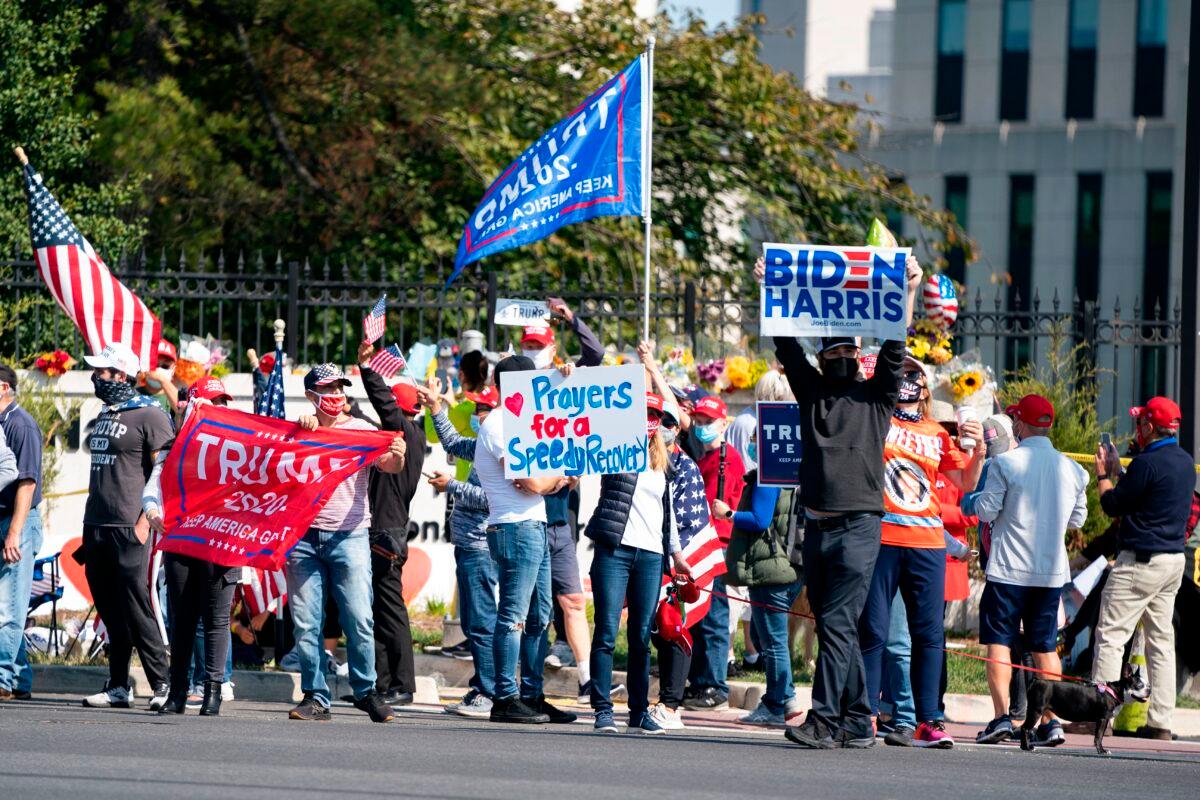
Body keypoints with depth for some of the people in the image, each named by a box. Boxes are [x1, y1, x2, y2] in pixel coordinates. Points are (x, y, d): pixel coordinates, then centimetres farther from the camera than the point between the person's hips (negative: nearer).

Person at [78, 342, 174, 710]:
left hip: (128, 528, -8)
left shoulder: (149, 415, -8)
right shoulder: (104, 415, 18)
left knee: (136, 608, -10)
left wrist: (145, 519, -18)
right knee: (111, 612, 9)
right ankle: (118, 687, 12)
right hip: (96, 527, 8)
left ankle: (162, 683, -5)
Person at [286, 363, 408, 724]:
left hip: (349, 535, -2)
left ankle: (366, 691, 7)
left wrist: (397, 457, -29)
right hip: (304, 535, 2)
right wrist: (299, 429, -14)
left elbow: (387, 465, -6)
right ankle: (315, 697, 6)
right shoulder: (300, 431, 14)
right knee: (306, 623, 0)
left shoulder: (362, 431, 8)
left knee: (358, 619, -7)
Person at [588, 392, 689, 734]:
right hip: (614, 550, -5)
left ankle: (640, 711, 10)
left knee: (641, 637, 5)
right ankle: (603, 709, -8)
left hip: (651, 555, 5)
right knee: (607, 632, -8)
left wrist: (676, 554, 25)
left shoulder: (662, 464, 19)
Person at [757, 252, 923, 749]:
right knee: (834, 628, 6)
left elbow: (894, 347, -2)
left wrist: (909, 291, -8)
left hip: (859, 526, -5)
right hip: (817, 526, 5)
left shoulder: (876, 395, 6)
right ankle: (858, 722, 10)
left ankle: (824, 720, -17)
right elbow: (786, 344, 11)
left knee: (837, 623, -12)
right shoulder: (811, 390, 15)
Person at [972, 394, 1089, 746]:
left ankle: (1002, 717, -9)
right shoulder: (1071, 469, 4)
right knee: (1045, 647, 10)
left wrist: (980, 498, 12)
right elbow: (1078, 519, 12)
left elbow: (986, 511, -9)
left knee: (999, 641, 2)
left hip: (1009, 568, -4)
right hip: (1052, 571, 4)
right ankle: (1051, 721, 4)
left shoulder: (1005, 463, -10)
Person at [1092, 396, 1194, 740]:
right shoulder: (1184, 461, 11)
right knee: (1161, 639, 10)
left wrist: (1104, 475, 6)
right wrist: (1118, 474, 22)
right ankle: (1160, 721, 9)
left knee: (1111, 634, -6)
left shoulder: (1148, 462, -17)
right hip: (1175, 559, 9)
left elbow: (1113, 505, -10)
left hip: (1141, 560, -9)